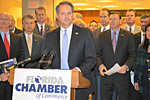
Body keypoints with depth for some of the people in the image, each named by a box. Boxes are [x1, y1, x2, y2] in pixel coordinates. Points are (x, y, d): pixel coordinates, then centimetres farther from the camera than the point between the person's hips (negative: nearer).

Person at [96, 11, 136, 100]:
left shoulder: (128, 35, 5)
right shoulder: (102, 35, 10)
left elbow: (132, 54, 0)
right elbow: (98, 53, 7)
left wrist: (126, 66, -17)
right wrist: (100, 65, -11)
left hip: (122, 74, -1)